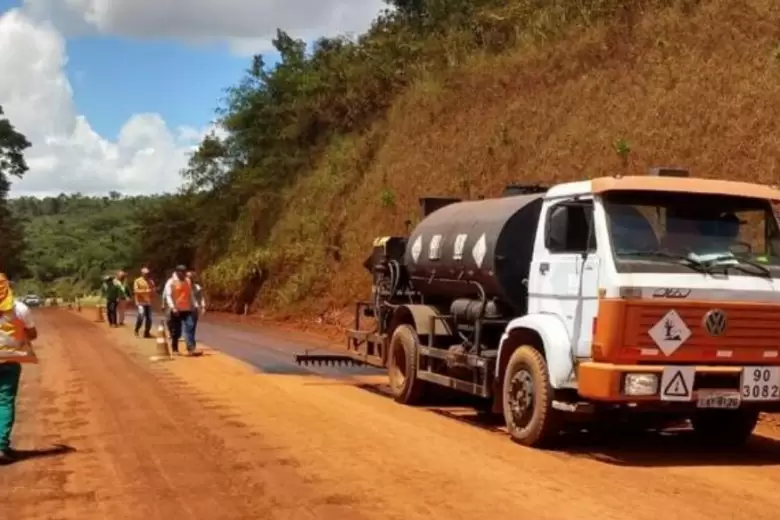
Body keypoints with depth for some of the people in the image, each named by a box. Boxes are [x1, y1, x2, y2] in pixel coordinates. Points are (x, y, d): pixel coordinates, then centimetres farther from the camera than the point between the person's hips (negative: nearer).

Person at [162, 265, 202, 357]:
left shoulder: (187, 281, 12)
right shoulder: (171, 282, -6)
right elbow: (168, 296, -13)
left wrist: (194, 305, 12)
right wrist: (172, 307, -23)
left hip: (187, 310, 4)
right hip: (176, 311, -4)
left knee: (189, 328, -9)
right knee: (176, 331, 5)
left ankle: (191, 349, -16)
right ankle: (175, 349, 21)